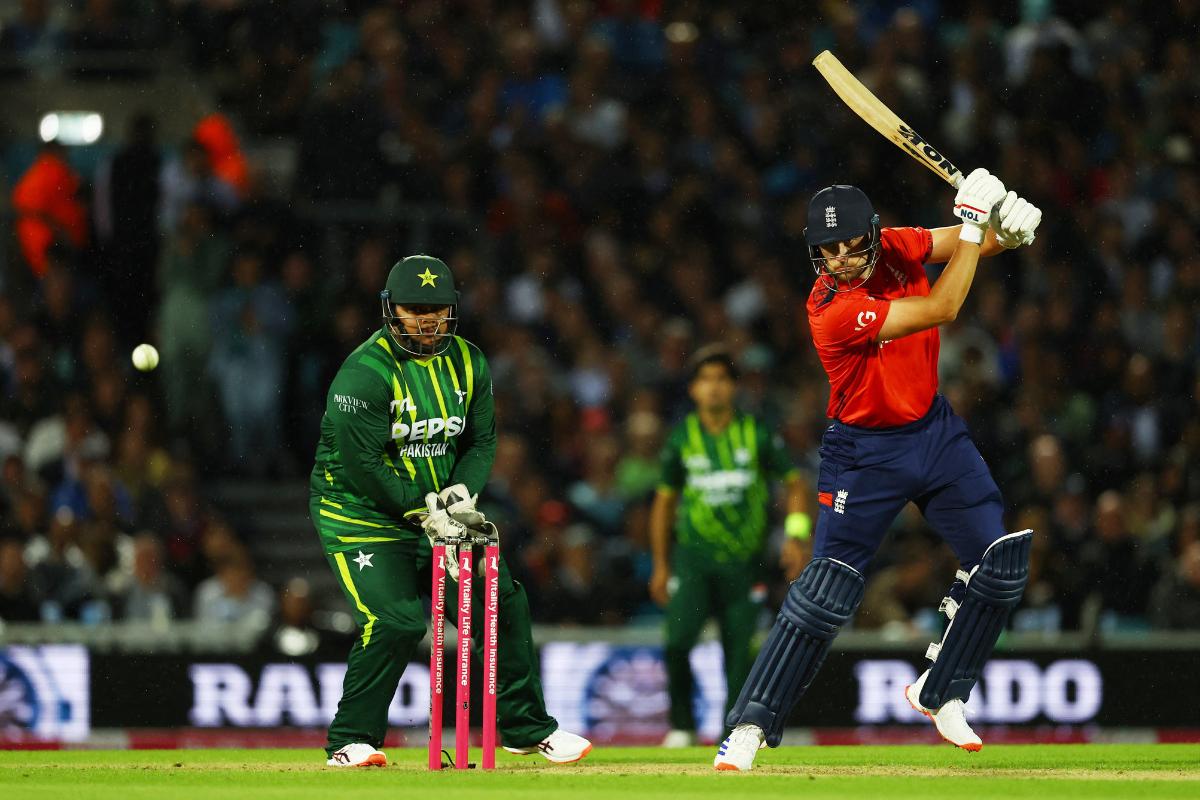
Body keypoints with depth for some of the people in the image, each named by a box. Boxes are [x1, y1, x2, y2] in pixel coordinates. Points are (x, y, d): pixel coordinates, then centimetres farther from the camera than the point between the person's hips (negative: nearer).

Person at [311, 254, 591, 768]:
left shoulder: (467, 364, 3)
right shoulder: (365, 372, -19)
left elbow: (482, 441, 7)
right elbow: (361, 465, -22)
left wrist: (462, 491, -13)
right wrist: (424, 511, -22)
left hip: (437, 513, 7)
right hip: (362, 518, -7)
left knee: (504, 604, 5)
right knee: (396, 621, -23)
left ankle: (525, 728, 21)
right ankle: (351, 741, -9)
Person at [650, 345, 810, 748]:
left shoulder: (757, 434, -1)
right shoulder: (682, 438, 3)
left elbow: (793, 482, 6)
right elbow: (664, 500, 13)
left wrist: (796, 536, -8)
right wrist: (660, 566, 12)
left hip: (743, 561, 0)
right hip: (694, 559, 0)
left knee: (739, 653, 0)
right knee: (678, 641, -18)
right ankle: (682, 726, -1)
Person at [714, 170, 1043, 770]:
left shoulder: (893, 249, -8)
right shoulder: (833, 310, -29)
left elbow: (972, 244, 0)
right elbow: (942, 309, -31)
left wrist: (1006, 227, -24)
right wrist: (973, 220, -31)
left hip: (936, 431, 7)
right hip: (865, 452, -7)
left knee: (1001, 563, -1)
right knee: (826, 590, -15)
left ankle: (940, 694, 16)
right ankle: (749, 726, -9)